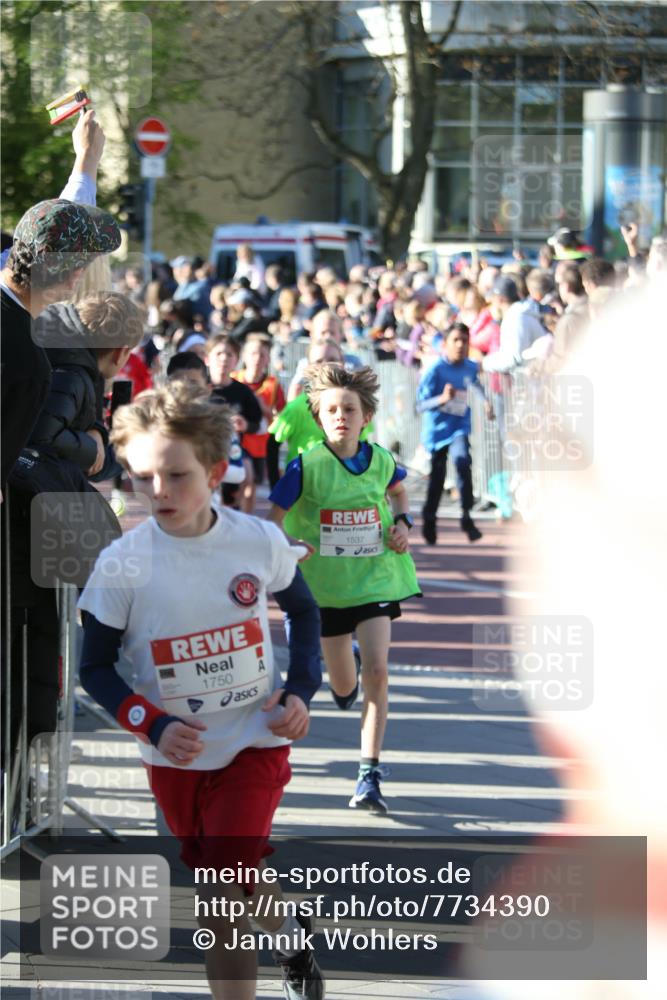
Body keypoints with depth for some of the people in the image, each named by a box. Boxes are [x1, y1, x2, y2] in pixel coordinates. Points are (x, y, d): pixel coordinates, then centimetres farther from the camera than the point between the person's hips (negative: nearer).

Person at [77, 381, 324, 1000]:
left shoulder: (260, 542, -9)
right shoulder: (123, 563, -13)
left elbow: (302, 610, 12)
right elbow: (95, 668, -5)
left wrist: (302, 689, -2)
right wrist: (152, 726, -19)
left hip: (256, 742, -2)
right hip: (175, 754, 2)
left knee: (226, 899, -15)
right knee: (228, 889, 17)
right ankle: (289, 931, 46)